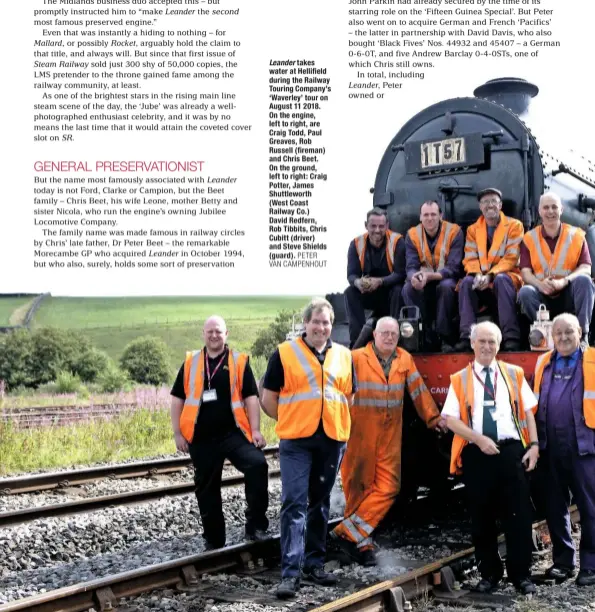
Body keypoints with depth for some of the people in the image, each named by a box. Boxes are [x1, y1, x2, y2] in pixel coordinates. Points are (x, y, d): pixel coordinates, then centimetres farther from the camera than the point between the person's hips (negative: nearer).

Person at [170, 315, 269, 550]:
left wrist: (255, 430, -8)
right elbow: (177, 399, 9)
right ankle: (213, 541, 23)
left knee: (257, 464, -26)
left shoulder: (239, 362, 2)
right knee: (207, 490, 9)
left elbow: (250, 397, 1)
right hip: (202, 438, 2)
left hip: (233, 433, -2)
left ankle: (255, 525, -15)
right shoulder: (191, 363, 7)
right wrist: (178, 433, 3)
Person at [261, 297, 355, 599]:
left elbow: (348, 396, 20)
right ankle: (290, 572, -7)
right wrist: (290, 421, 4)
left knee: (320, 503, 13)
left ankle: (314, 563, 23)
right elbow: (269, 399, 2)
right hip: (296, 440, -4)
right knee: (294, 503, -8)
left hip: (332, 439, 4)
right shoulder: (285, 353, -2)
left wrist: (335, 421, 10)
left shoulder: (343, 355, 9)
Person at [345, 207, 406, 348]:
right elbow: (351, 274, -9)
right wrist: (358, 282, -35)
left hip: (390, 293, -3)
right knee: (350, 292, -23)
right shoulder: (357, 243, -7)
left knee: (398, 291, -34)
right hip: (368, 295, 3)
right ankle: (357, 340, -24)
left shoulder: (397, 241, -14)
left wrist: (380, 281, -37)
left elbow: (400, 273, -20)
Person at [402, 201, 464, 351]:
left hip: (447, 279, -2)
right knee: (408, 288, -28)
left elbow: (453, 267, -17)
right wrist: (414, 276, -35)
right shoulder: (412, 235, -2)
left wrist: (430, 276, -35)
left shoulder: (454, 231, -11)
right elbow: (411, 266, -8)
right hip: (423, 282, 3)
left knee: (446, 286, -36)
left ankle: (446, 337, -27)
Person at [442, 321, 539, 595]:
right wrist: (479, 439, -13)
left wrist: (534, 444, -2)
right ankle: (489, 573, 20)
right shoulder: (459, 380, 6)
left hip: (511, 450, 0)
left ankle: (521, 574, 11)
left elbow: (528, 411, 9)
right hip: (476, 454, 0)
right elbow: (451, 419, -2)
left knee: (518, 515, 0)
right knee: (481, 516, 7)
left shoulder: (514, 374, 11)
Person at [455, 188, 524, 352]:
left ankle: (511, 337, -40)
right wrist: (477, 275, -19)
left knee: (501, 279, -37)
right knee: (466, 282, -29)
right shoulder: (472, 229, 14)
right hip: (481, 280, 3)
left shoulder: (514, 226, 2)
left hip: (505, 276, -3)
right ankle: (467, 336, -31)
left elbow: (511, 258, -8)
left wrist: (490, 275, -23)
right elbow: (470, 259, 4)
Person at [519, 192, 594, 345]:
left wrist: (564, 281, -25)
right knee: (525, 292, -30)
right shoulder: (529, 238, 5)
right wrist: (540, 284, -27)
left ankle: (582, 335, -28)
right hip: (543, 295, 0)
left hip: (570, 294, 0)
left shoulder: (576, 235, 4)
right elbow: (525, 272, -3)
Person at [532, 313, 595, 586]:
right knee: (555, 505, 10)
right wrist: (534, 441, 9)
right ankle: (563, 560, 21)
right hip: (550, 445, 4)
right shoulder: (543, 363, 13)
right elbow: (534, 403, 14)